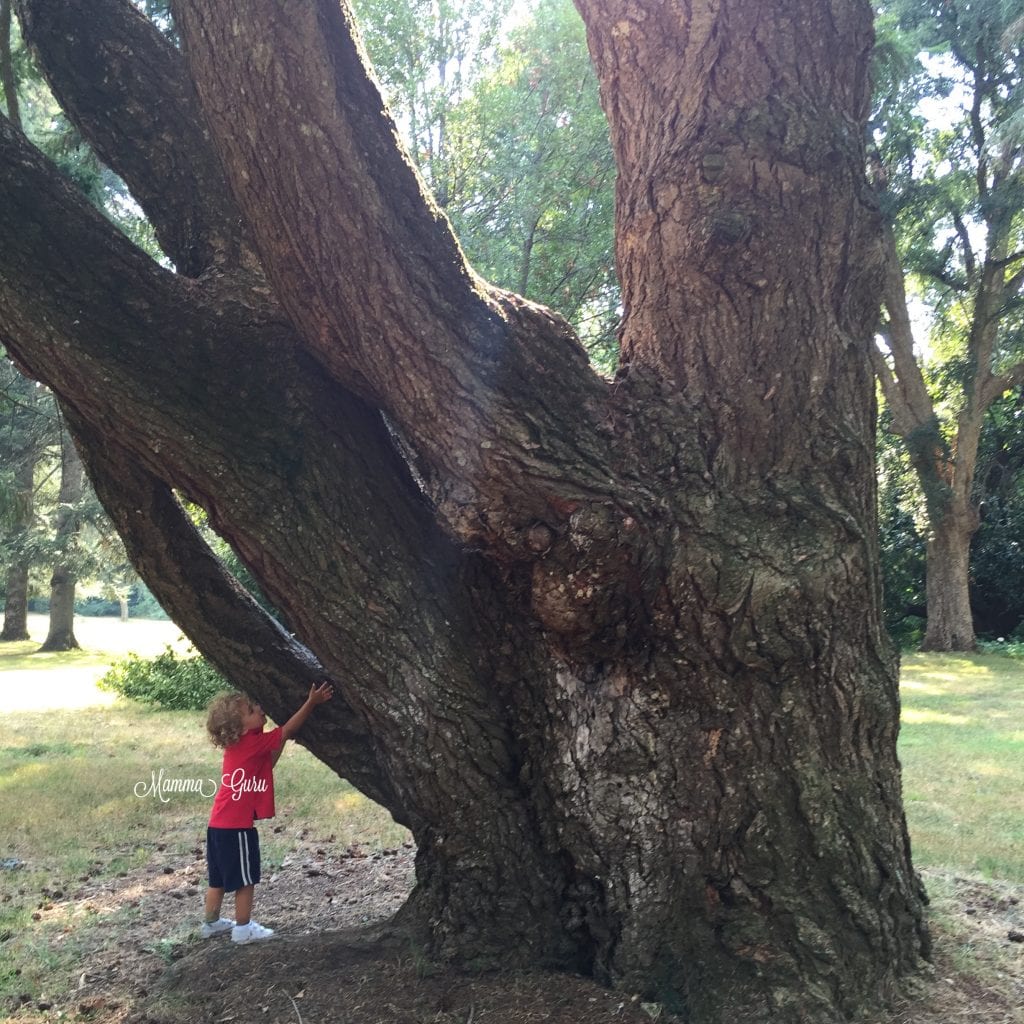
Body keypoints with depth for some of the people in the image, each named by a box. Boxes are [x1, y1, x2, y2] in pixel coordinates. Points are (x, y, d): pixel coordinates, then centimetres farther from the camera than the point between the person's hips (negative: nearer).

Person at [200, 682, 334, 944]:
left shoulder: (239, 743, 9)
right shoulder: (253, 742, -17)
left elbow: (266, 765, 16)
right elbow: (287, 730, -18)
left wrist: (281, 743, 7)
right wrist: (311, 702, -21)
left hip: (219, 824, 8)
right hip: (236, 826, -8)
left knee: (219, 879, 20)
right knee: (245, 880, 5)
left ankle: (212, 923, 31)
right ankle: (243, 929, 14)